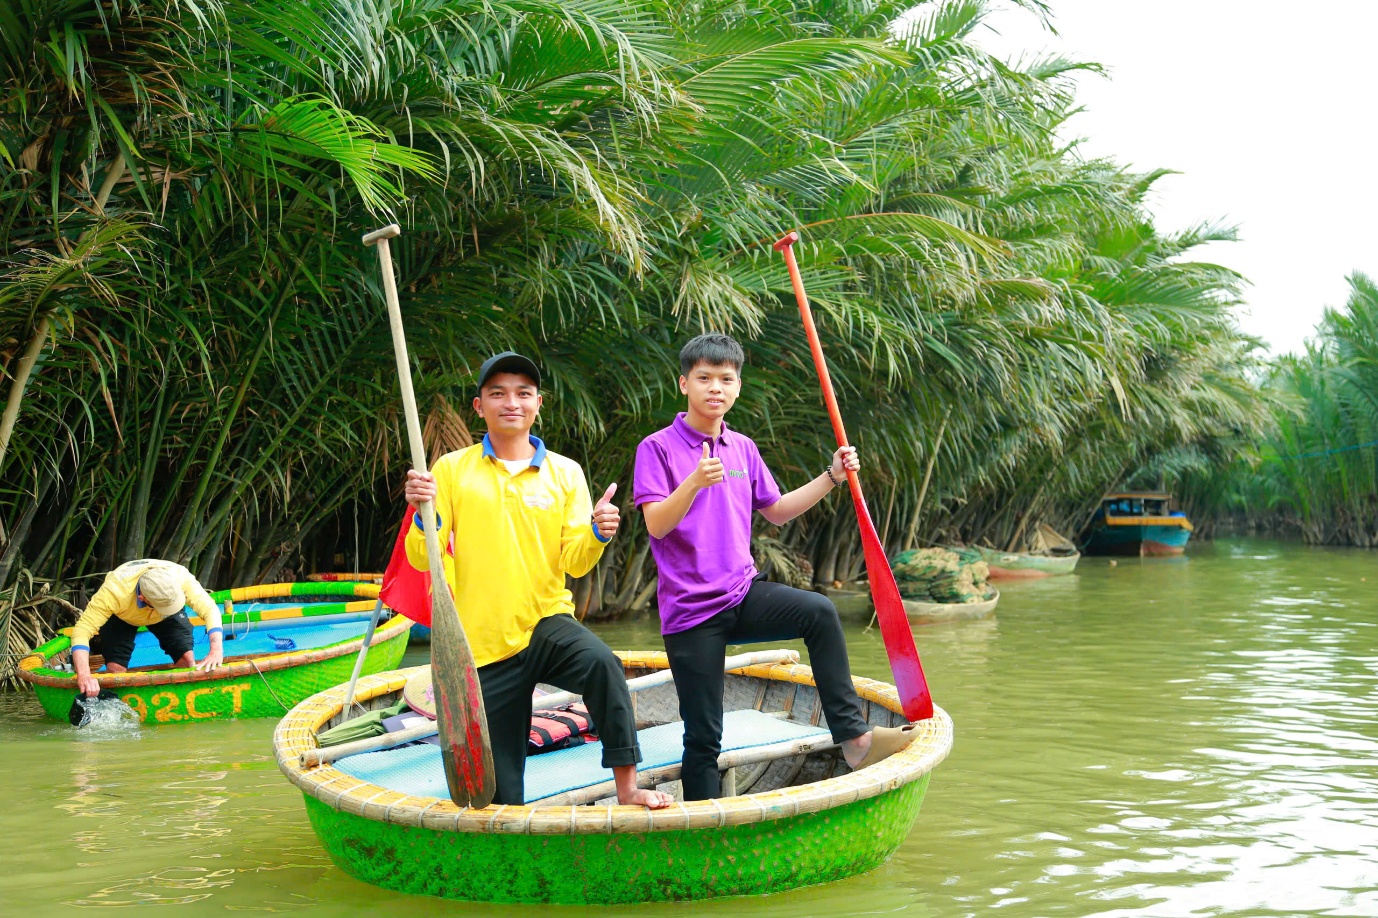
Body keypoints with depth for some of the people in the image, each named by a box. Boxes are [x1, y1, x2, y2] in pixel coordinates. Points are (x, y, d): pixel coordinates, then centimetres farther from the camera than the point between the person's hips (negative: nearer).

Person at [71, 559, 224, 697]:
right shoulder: (114, 592, -43)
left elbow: (209, 609, -40)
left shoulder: (180, 577, -40)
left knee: (187, 659, -16)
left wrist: (216, 649, -54)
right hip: (121, 617, -1)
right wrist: (84, 676, -55)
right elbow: (82, 630, -43)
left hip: (166, 617, 1)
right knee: (115, 669, -18)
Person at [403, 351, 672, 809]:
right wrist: (423, 513, -21)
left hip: (546, 621, 0)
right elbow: (423, 559, -2)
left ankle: (626, 786, -25)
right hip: (483, 646, 0)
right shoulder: (451, 470, 1)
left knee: (602, 662, -33)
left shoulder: (565, 472, 3)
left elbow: (575, 563, -2)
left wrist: (596, 533, -23)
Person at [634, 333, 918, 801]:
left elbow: (776, 511, 20)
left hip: (742, 595, 5)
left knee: (819, 612, -23)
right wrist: (695, 482, -34)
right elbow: (656, 525, -18)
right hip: (690, 611, -4)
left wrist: (832, 477, 11)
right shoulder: (658, 448, -7)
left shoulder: (743, 448, 10)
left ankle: (853, 736, -15)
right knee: (704, 737, 1)